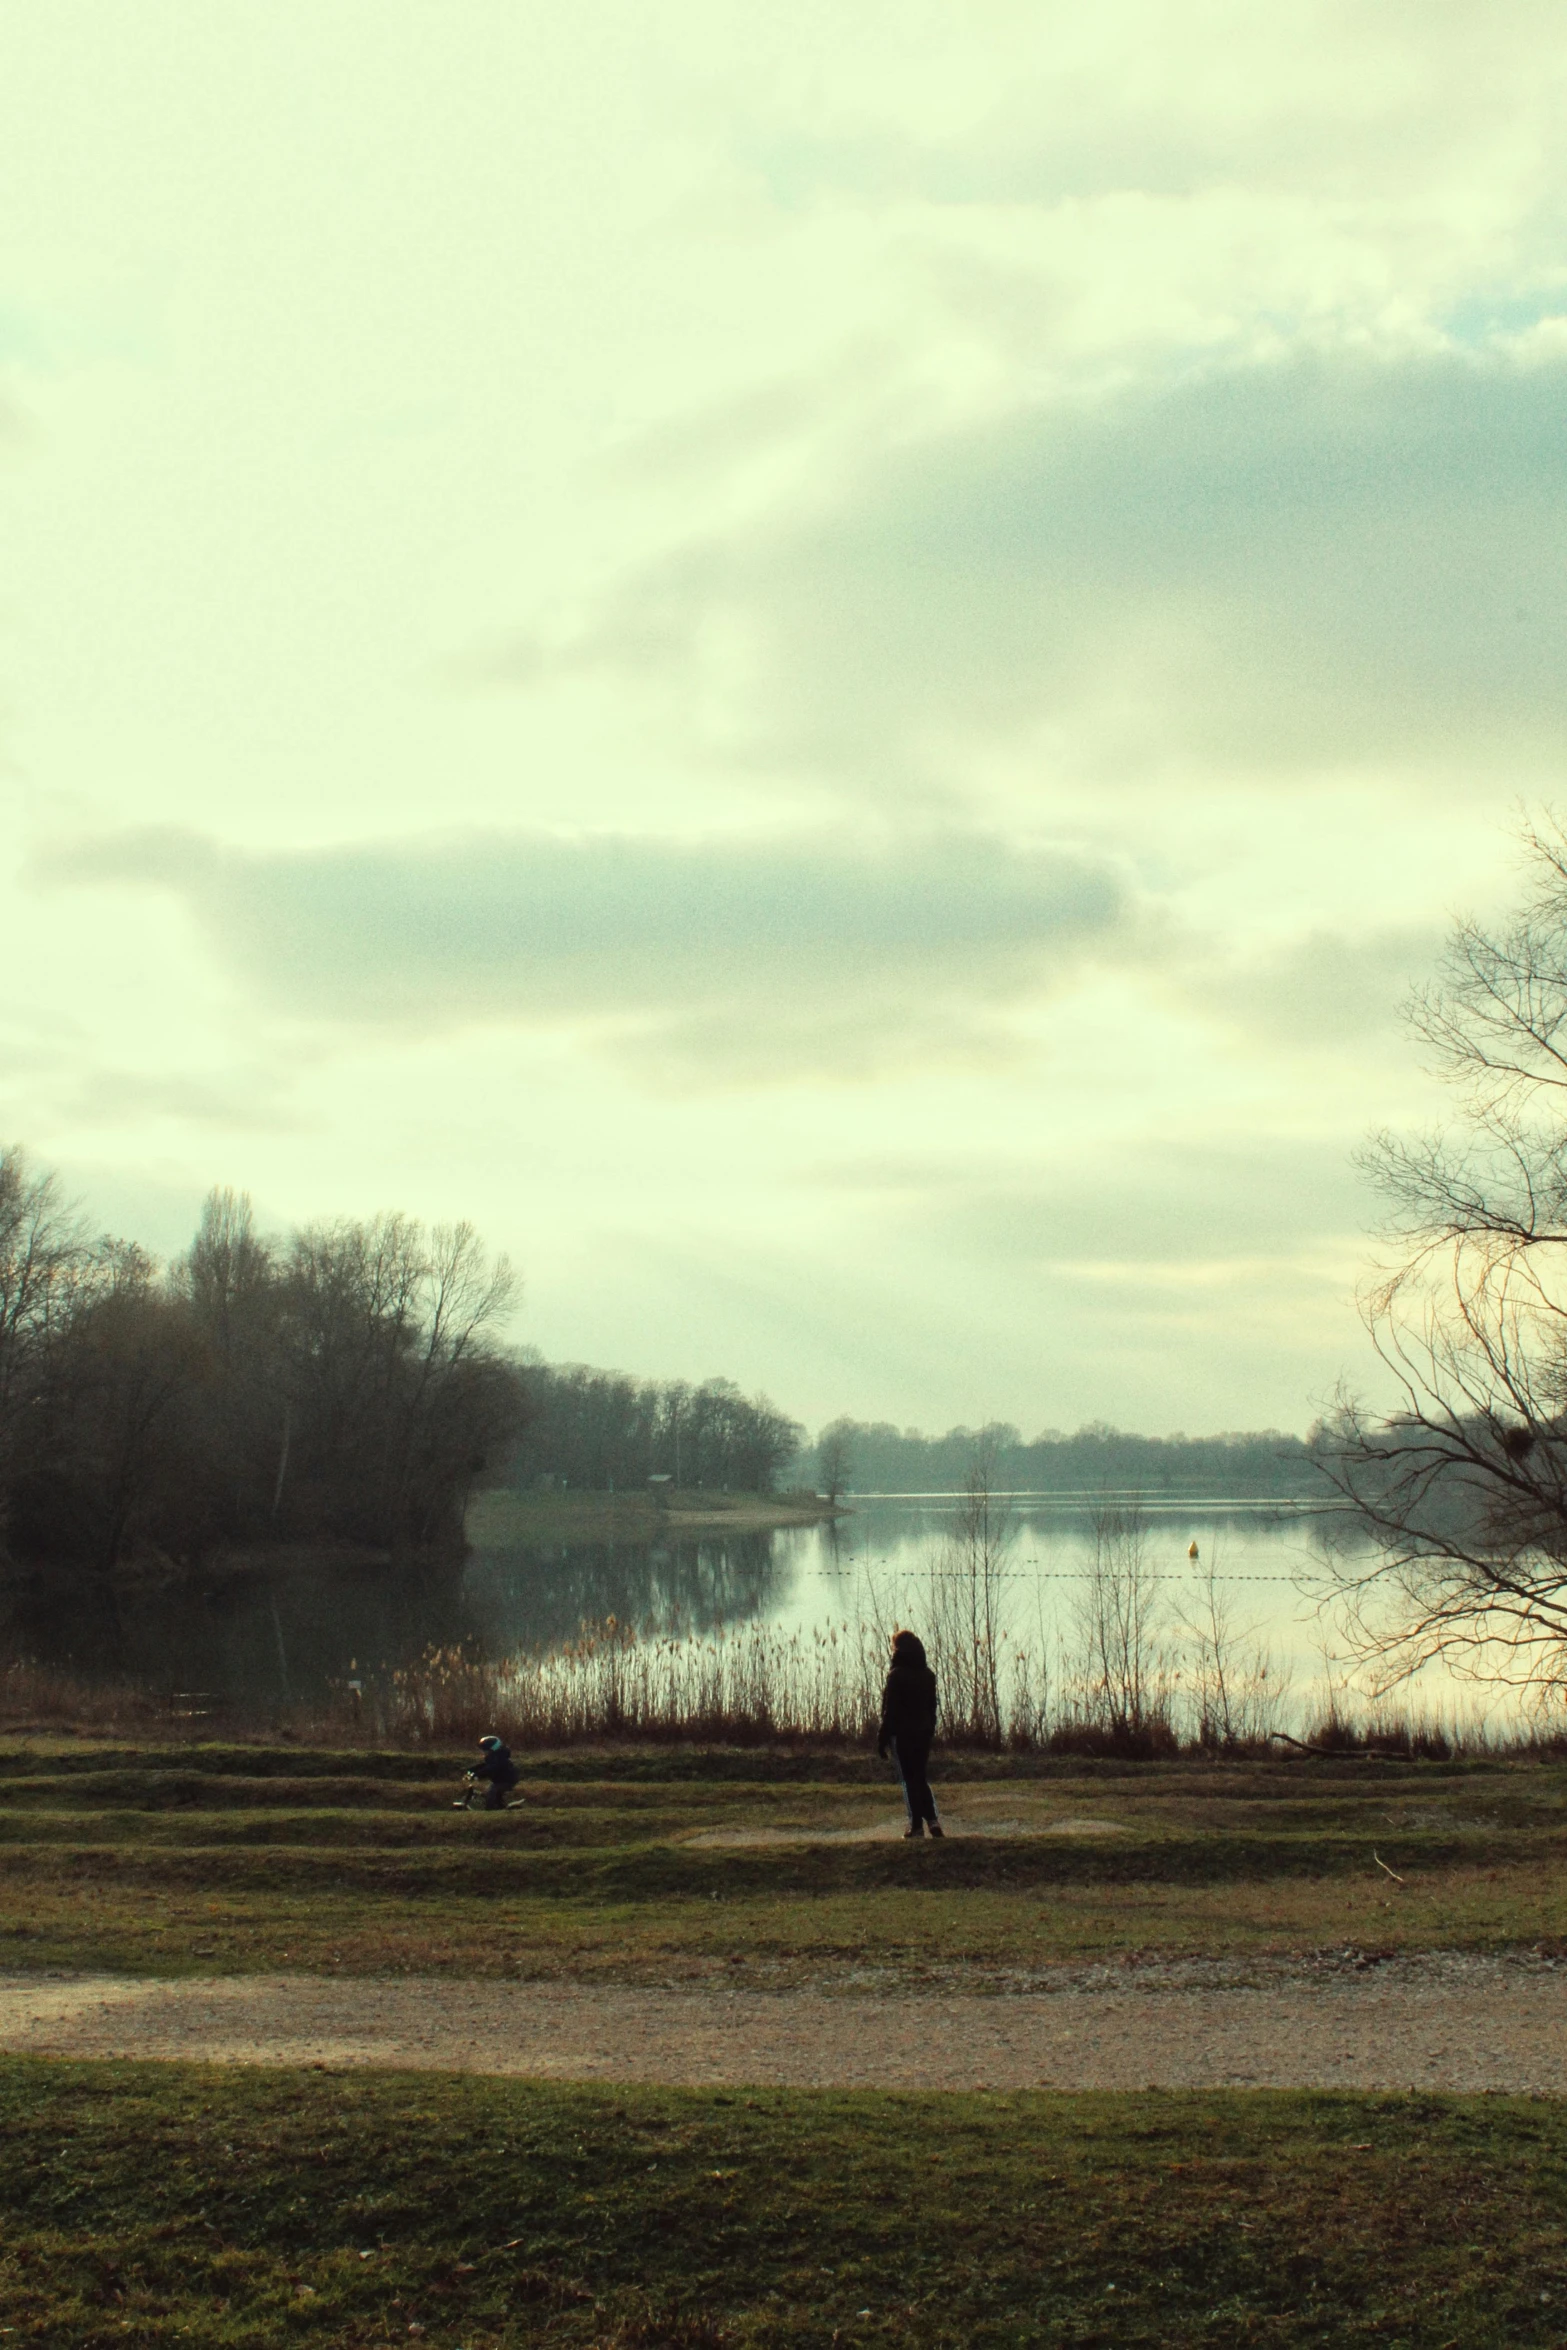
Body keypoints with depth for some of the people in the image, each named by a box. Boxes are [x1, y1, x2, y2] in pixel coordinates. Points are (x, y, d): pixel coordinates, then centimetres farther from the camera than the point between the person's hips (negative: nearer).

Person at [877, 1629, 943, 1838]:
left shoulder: (897, 1675, -13)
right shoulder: (928, 1675, 8)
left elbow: (890, 1709, -13)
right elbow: (932, 1707, 13)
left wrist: (882, 1738, -9)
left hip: (902, 1733, -6)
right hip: (923, 1733, 6)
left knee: (909, 1779, 0)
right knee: (921, 1777, 15)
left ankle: (916, 1825, -2)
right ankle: (932, 1819, 1)